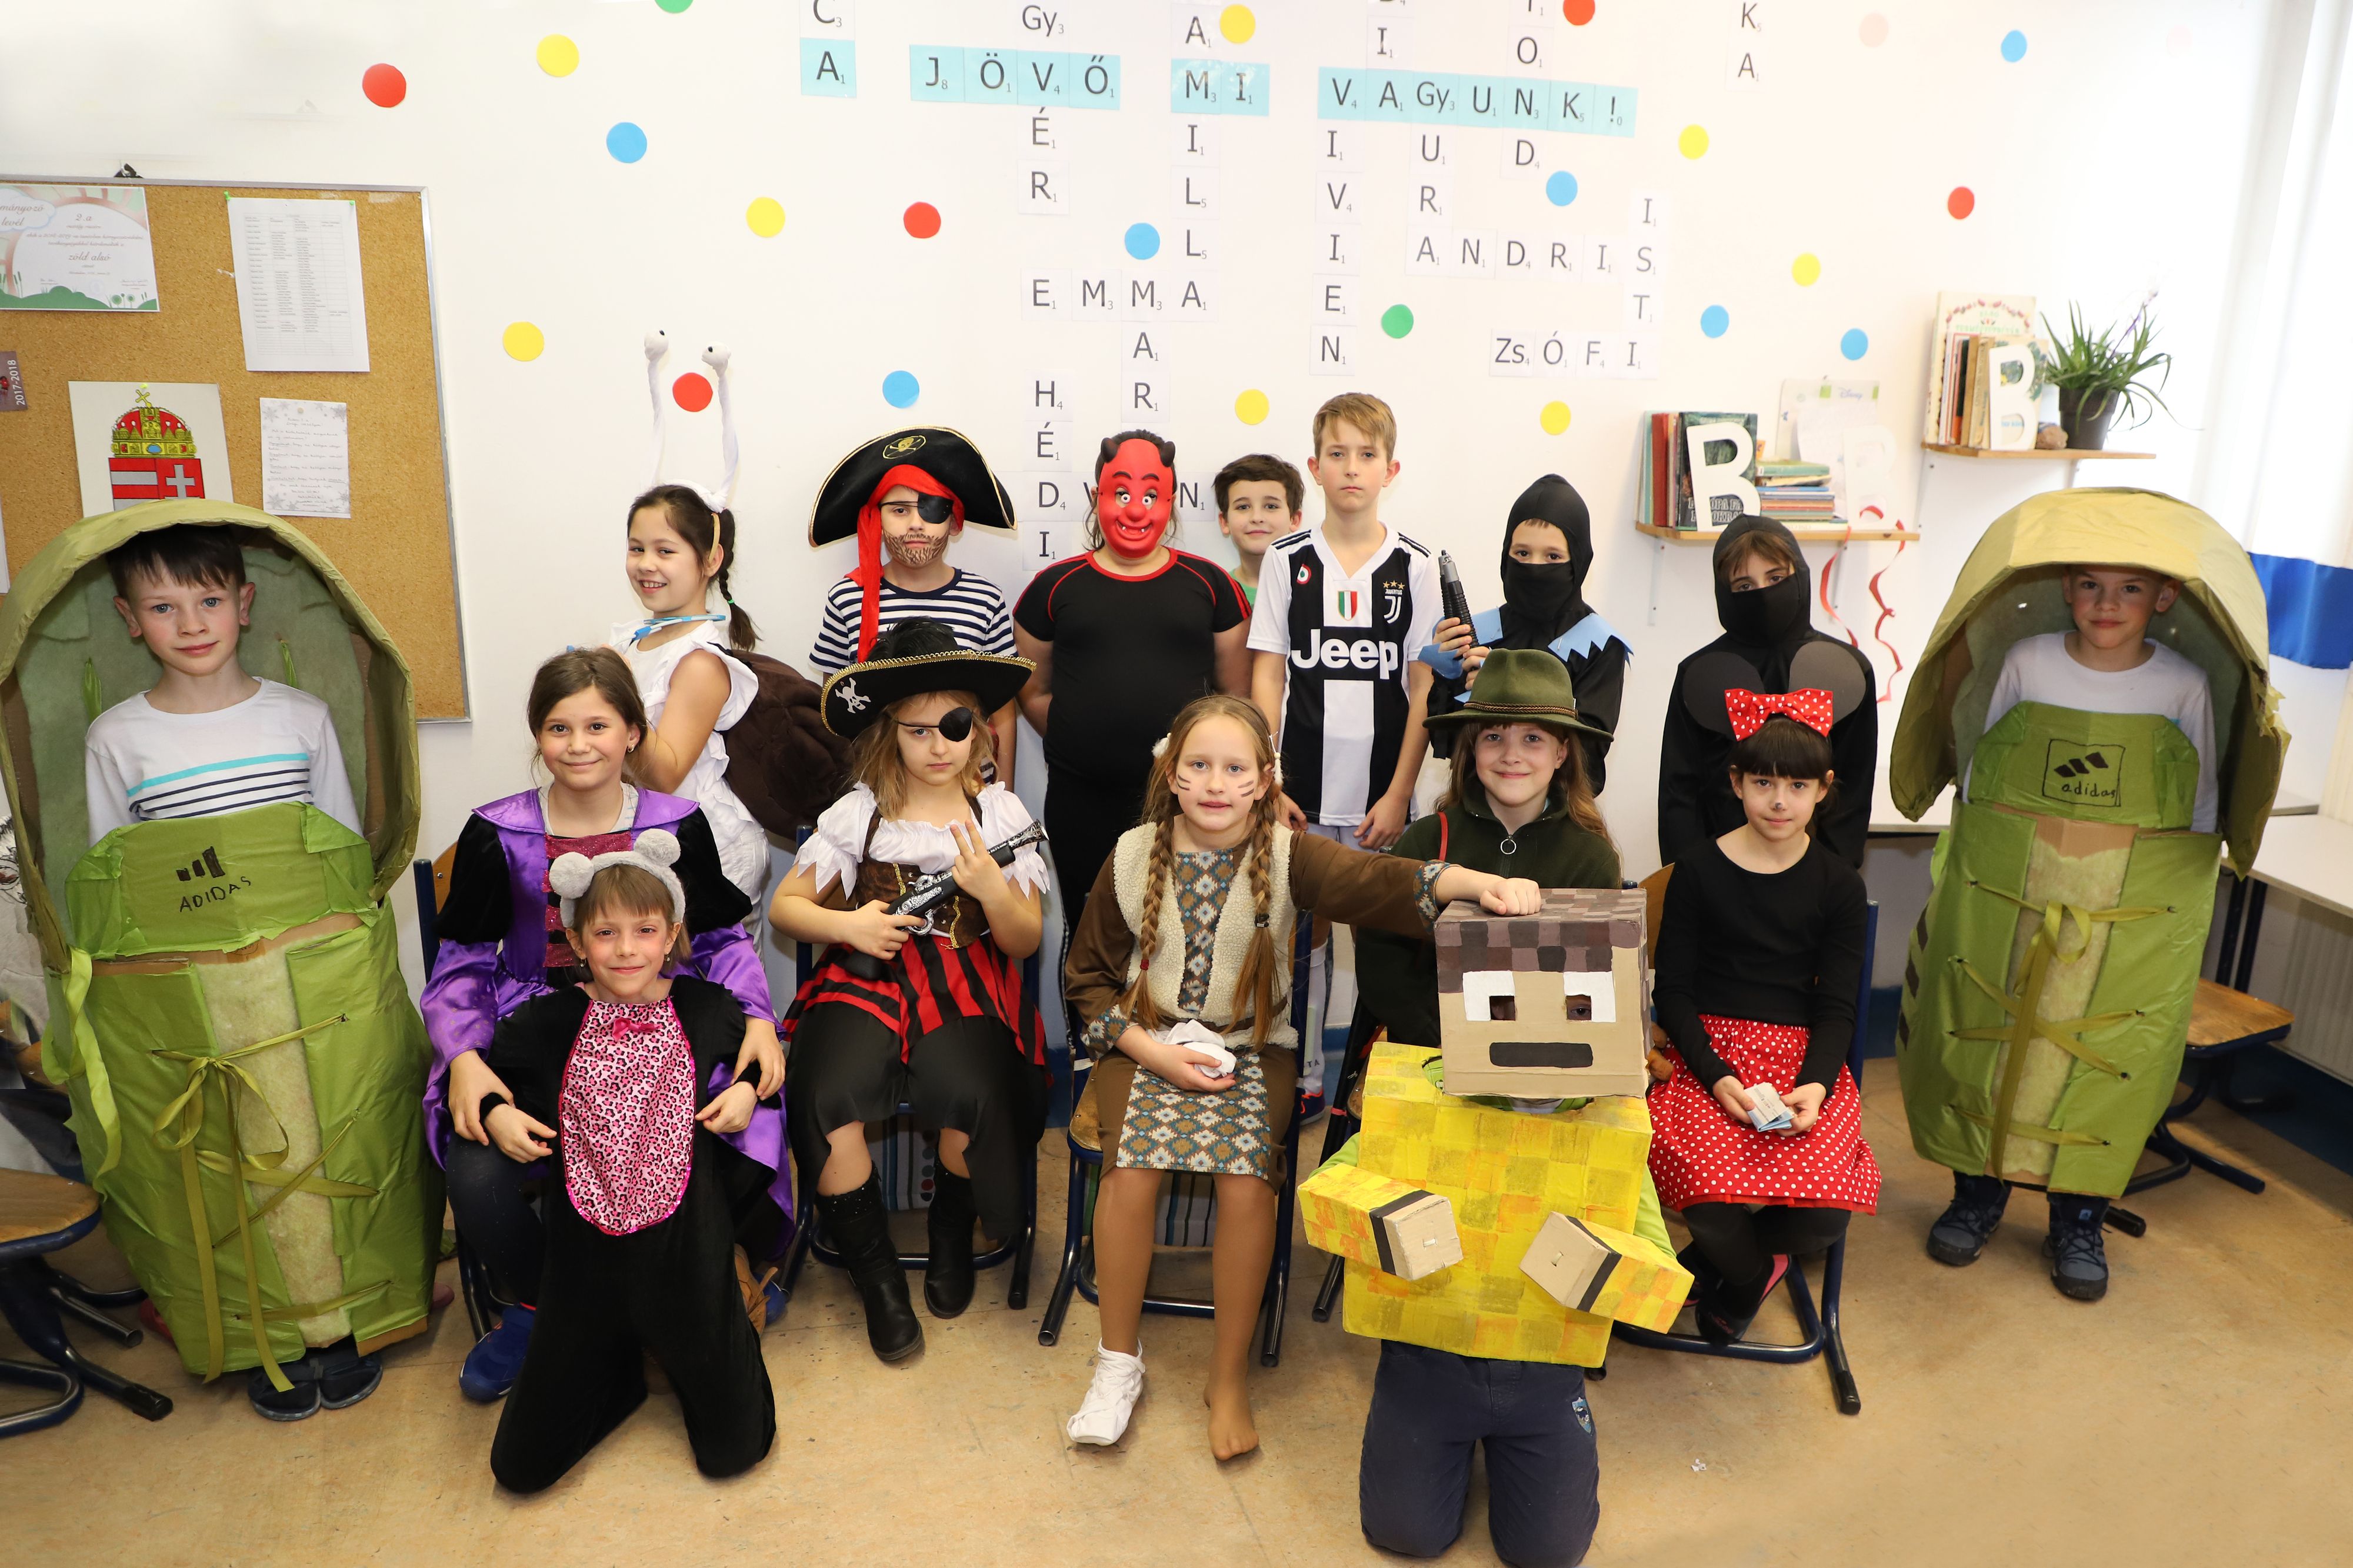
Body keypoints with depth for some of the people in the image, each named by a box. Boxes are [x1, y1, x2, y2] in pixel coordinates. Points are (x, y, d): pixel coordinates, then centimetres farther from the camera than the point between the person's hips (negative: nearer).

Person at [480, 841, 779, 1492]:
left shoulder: (706, 1009, -3)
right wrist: (496, 1111, -6)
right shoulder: (548, 1022, -3)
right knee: (521, 1465, 6)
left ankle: (699, 1355, 34)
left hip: (687, 1248, -1)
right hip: (585, 1260, 1)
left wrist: (747, 1089, -5)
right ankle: (621, 1366, 32)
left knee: (734, 1450, 3)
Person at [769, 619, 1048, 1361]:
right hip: (870, 975, 1)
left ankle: (953, 1233, 5)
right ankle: (877, 1276, -3)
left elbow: (1024, 943, 5)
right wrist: (845, 925, -10)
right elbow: (784, 906, 9)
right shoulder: (860, 813, 5)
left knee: (967, 1094, -31)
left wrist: (991, 888, -15)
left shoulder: (1001, 815, 5)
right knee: (826, 1099, -28)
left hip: (967, 983, 0)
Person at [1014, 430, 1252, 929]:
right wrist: (1080, 743, -2)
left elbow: (1236, 693, 8)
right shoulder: (1055, 586, 6)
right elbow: (1033, 692, 9)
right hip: (1081, 803, 1)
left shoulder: (1209, 584, 6)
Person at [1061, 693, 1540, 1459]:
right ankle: (1118, 1362, -2)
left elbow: (1373, 879, -25)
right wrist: (1149, 1048, -10)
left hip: (1253, 1050, 0)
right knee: (1133, 1167, -26)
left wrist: (1473, 880, -45)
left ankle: (1231, 1376, -3)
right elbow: (1088, 976, 6)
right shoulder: (1133, 859, -2)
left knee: (1247, 1178, -26)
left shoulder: (1287, 855, -6)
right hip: (1147, 1044, 1)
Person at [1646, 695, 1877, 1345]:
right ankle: (1753, 1274, 8)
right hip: (1709, 1049, -1)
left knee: (1821, 1219, -26)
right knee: (1709, 1187, -31)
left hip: (1804, 1055, 2)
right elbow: (1673, 991, 2)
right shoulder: (1699, 869, 3)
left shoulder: (1838, 884, 7)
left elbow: (1836, 1007, 5)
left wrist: (1815, 1084, -15)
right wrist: (1716, 1078, -15)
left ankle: (1714, 1264, 10)